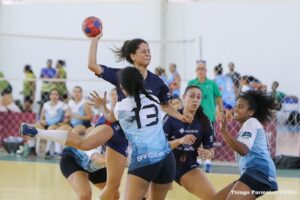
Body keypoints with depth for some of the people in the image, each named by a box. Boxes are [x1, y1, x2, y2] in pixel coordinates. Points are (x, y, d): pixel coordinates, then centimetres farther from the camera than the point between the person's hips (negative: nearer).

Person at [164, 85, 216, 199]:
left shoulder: (204, 122, -5)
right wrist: (179, 141, -32)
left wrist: (207, 154, -24)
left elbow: (210, 151, 0)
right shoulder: (171, 118, -14)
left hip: (189, 168, 3)